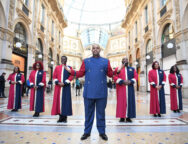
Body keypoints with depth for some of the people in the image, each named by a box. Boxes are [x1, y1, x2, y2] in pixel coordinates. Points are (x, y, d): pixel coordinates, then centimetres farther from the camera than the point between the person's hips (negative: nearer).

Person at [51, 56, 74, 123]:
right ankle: (60, 116, 13)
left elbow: (71, 77, -3)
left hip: (66, 87, -2)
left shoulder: (69, 68, 5)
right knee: (58, 100, 2)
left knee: (66, 100, -1)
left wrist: (64, 83, -13)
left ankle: (65, 116, 9)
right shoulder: (57, 67, 12)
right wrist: (58, 82, -9)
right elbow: (54, 76, 8)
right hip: (58, 86, 2)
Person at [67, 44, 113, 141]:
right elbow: (80, 73, 4)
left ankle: (102, 132, 27)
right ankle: (87, 132, 28)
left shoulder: (105, 61, 7)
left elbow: (110, 74, 3)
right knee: (88, 113, 12)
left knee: (101, 113, 11)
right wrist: (71, 71, -9)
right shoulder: (86, 61, 9)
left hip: (101, 92, 0)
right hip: (89, 92, 1)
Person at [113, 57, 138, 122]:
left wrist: (131, 81, -12)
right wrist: (122, 81, -17)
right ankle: (122, 117, 6)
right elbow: (115, 77, -4)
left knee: (130, 101, 2)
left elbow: (136, 76, 6)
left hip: (130, 88, 3)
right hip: (121, 88, -2)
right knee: (121, 102, -2)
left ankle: (128, 117, 11)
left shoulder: (132, 69, 15)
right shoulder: (118, 69, 6)